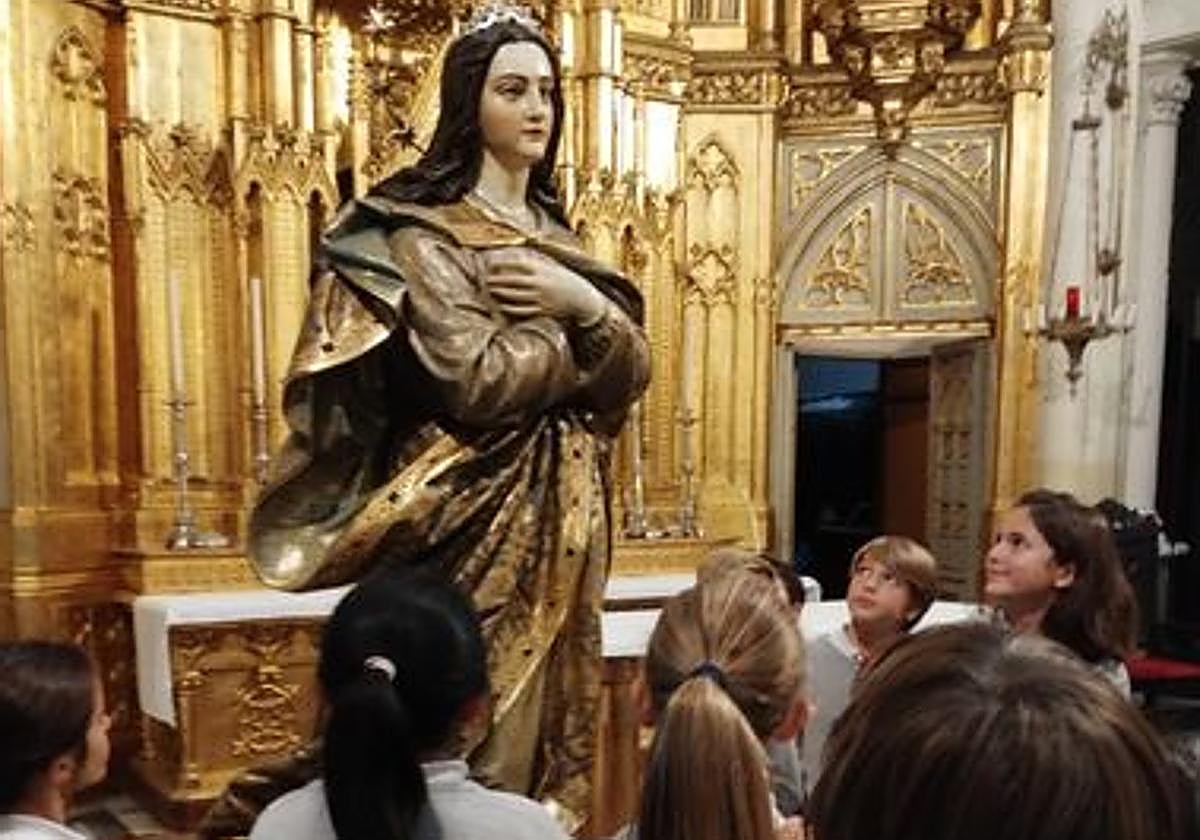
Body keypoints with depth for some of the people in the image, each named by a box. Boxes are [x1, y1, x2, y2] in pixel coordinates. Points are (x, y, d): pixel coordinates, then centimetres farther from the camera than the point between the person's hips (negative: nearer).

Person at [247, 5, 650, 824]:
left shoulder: (555, 237, 14)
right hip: (479, 524, -7)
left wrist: (584, 304, -11)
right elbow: (479, 381, -21)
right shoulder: (421, 234, -8)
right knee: (482, 745, 2)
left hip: (564, 519, 7)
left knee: (553, 721, 16)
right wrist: (580, 334, -6)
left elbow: (634, 371, 7)